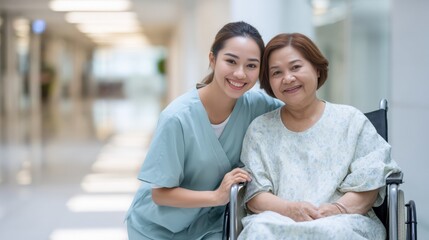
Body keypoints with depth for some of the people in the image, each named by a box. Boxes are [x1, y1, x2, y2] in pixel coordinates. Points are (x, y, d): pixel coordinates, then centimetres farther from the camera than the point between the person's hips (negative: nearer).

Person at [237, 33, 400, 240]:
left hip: (343, 221, 0)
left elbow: (368, 187, 4)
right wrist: (289, 209, -16)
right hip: (279, 220, 1)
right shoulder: (260, 129, 15)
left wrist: (338, 209, -17)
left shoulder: (351, 120, 13)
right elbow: (254, 195, 5)